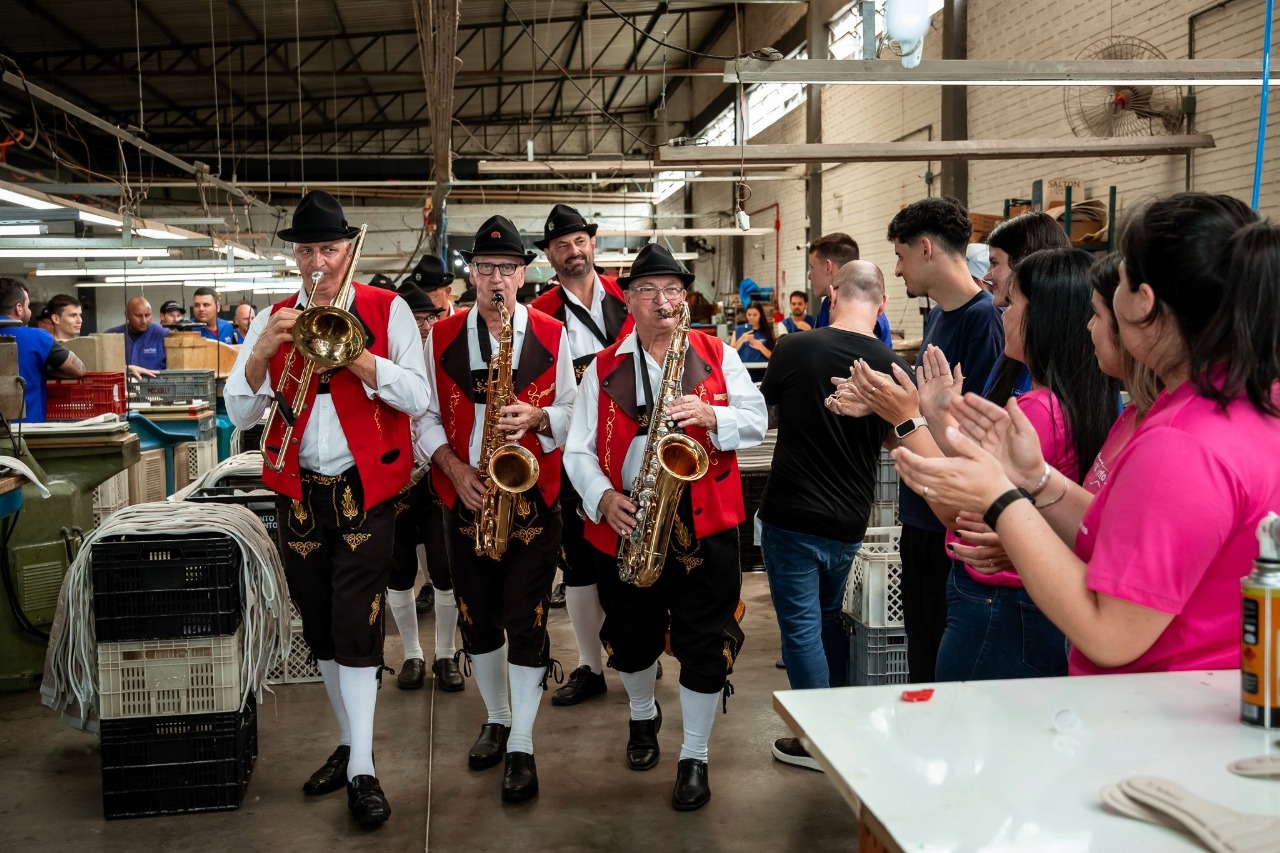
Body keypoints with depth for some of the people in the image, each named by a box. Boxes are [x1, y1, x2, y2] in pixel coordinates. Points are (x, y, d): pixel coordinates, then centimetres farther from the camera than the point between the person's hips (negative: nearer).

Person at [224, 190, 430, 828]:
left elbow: (418, 398, -11)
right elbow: (240, 414, 3)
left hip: (365, 488, -4)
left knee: (356, 621, -9)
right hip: (300, 491, 4)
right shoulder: (274, 320, 8)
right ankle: (349, 744, 28)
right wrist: (261, 353, -15)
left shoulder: (387, 310, -1)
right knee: (319, 625, 12)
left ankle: (362, 772, -2)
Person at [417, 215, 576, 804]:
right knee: (476, 616, 12)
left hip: (534, 496, -2)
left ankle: (521, 747, 8)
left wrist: (537, 417, -17)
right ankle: (497, 718, 32)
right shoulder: (441, 337, 4)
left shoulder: (551, 335, 1)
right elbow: (427, 417, 4)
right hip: (466, 495, 2)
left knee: (526, 618, -2)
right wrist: (455, 468, -11)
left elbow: (571, 411, 4)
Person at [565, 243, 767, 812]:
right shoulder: (604, 369, 5)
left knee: (705, 643, 1)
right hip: (625, 525, 2)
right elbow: (579, 449, 1)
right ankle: (643, 717, 46)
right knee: (631, 638, 16)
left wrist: (709, 415, -19)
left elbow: (757, 423, -1)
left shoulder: (717, 356, 4)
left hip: (704, 524, -1)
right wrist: (604, 497, -15)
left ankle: (694, 757, 18)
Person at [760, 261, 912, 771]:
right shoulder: (891, 367, -6)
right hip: (848, 521, 4)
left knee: (801, 625, 5)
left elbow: (763, 404, 6)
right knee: (830, 618, 22)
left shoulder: (795, 349, -13)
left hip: (790, 517, -4)